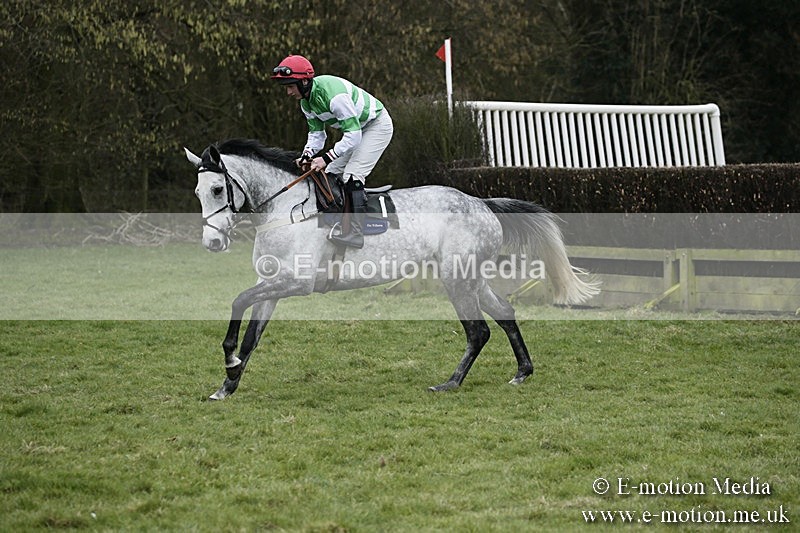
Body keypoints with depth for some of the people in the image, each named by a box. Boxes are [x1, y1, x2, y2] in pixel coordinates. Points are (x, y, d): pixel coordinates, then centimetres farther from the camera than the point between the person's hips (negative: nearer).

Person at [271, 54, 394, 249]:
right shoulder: (306, 102, -5)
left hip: (377, 125, -10)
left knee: (352, 175, -20)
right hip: (355, 128, 10)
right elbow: (316, 132, 1)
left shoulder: (333, 94, -36)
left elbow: (353, 135, -35)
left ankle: (355, 234, -21)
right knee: (331, 173, 6)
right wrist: (307, 155, -20)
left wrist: (326, 157, -37)